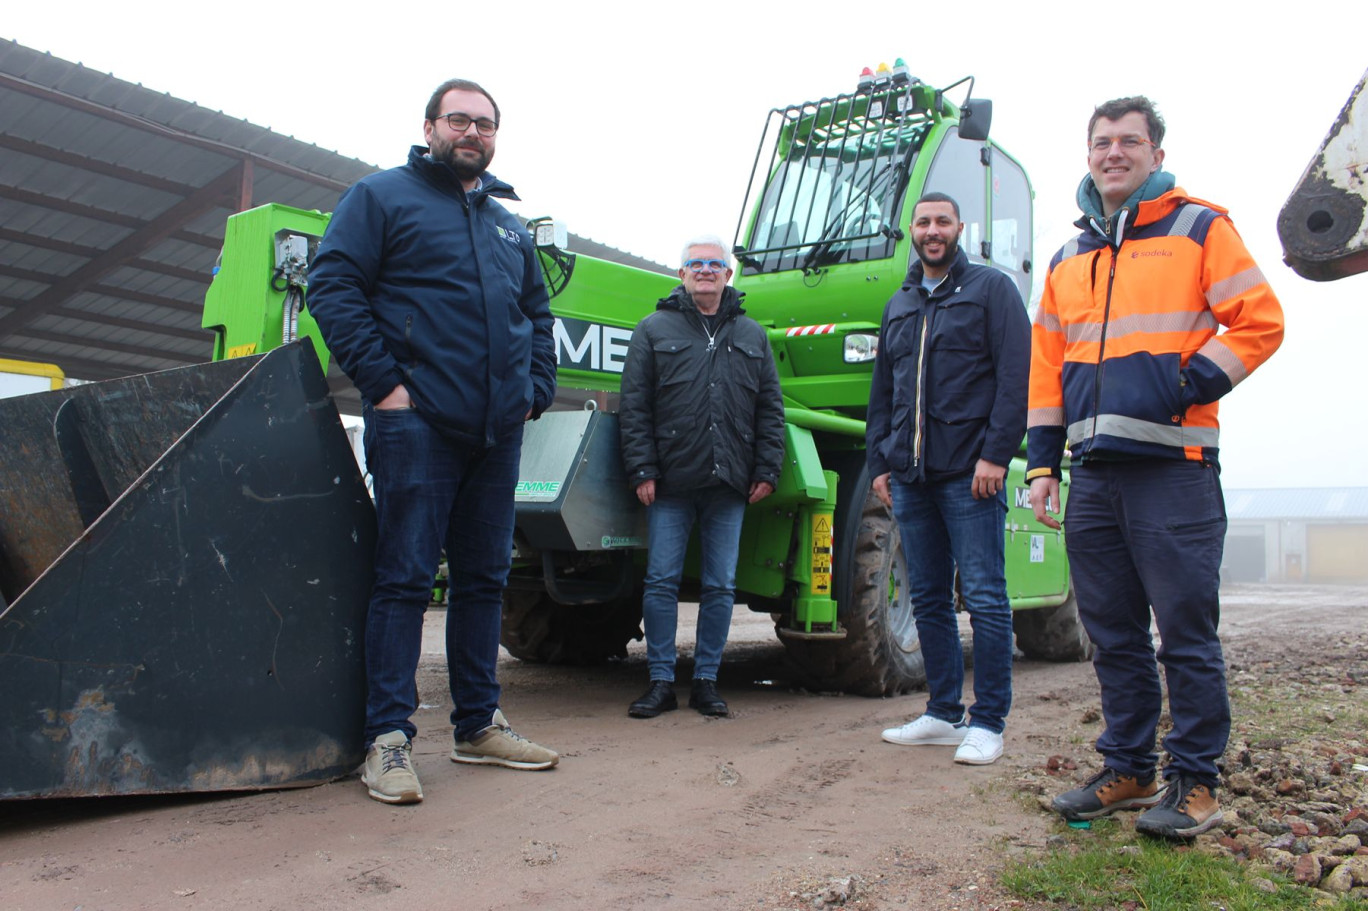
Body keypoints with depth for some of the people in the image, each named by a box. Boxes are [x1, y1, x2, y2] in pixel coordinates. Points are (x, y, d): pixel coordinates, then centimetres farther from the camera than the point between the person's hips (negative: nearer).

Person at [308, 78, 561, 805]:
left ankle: (479, 725, 21)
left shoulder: (509, 225, 22)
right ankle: (388, 738, 1)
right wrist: (382, 382, -14)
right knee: (404, 578, -5)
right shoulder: (383, 197, 4)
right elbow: (332, 285, -6)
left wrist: (535, 389, 11)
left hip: (497, 431, 6)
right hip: (417, 422, -6)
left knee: (484, 577, 10)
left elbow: (537, 312, 26)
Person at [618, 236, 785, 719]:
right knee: (661, 582, 0)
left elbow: (770, 408, 13)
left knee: (721, 586, 5)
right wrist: (642, 470, -6)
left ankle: (706, 680, 17)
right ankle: (661, 682, 11)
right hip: (671, 484, -2)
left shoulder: (752, 336, 15)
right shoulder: (655, 330, 7)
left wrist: (767, 470, 4)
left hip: (729, 485, 2)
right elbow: (634, 406, 2)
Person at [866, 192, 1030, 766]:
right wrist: (879, 462, 14)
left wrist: (996, 454, -15)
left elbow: (1015, 375, -6)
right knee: (928, 600, 9)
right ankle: (944, 714, 18)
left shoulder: (991, 288, 4)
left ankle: (988, 722, 3)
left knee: (984, 597, -4)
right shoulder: (898, 305, 22)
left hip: (968, 473, -6)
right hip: (910, 476, 6)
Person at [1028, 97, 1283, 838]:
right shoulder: (1068, 260, 19)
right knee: (1113, 635, 11)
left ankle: (1194, 783, 11)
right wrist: (1042, 463, 11)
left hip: (1173, 466, -5)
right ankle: (1127, 769, 22)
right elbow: (1046, 367, 18)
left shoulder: (1200, 229, 5)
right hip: (1093, 472, 5)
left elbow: (1260, 322, -1)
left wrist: (1189, 384, -12)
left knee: (1186, 632, -1)